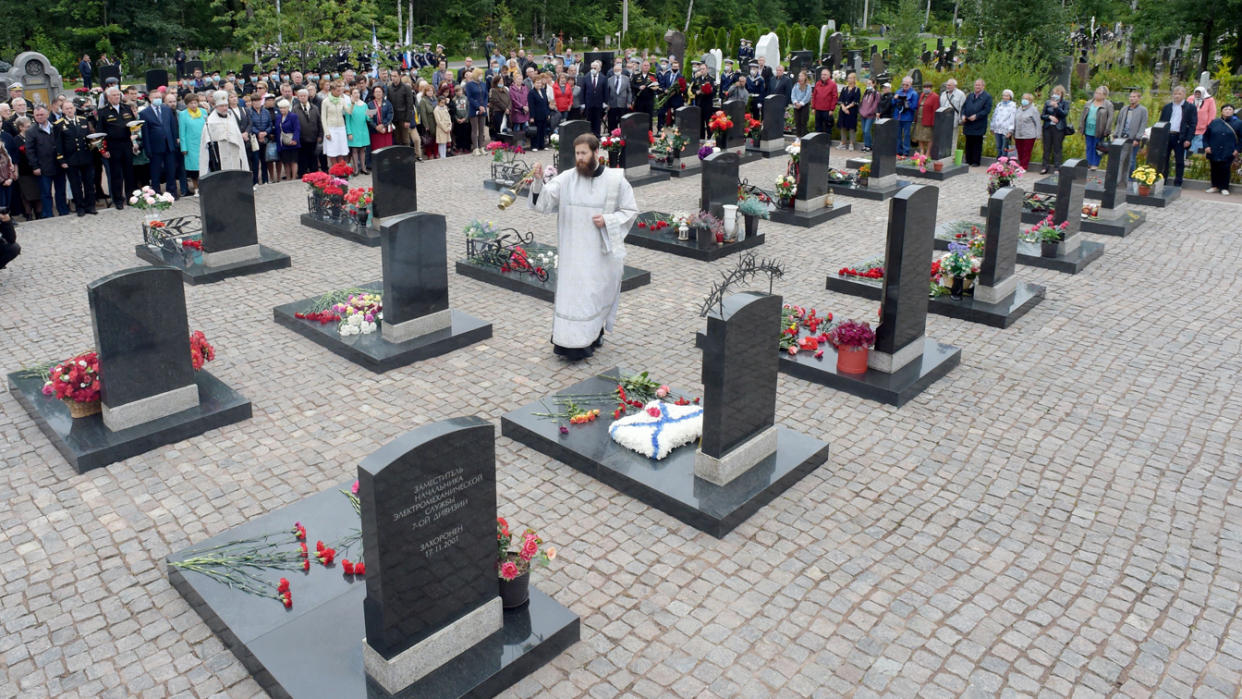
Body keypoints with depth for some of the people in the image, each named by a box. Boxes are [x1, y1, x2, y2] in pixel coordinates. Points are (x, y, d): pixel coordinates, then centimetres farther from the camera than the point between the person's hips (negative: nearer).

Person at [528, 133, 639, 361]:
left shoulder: (615, 180, -5)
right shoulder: (567, 178, -1)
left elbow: (630, 210, 1)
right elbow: (544, 201, -8)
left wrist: (608, 219, -15)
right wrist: (538, 181, -26)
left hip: (602, 251, -1)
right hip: (574, 250, 2)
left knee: (597, 293, 8)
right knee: (571, 293, 1)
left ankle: (594, 333, 27)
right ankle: (570, 342, 8)